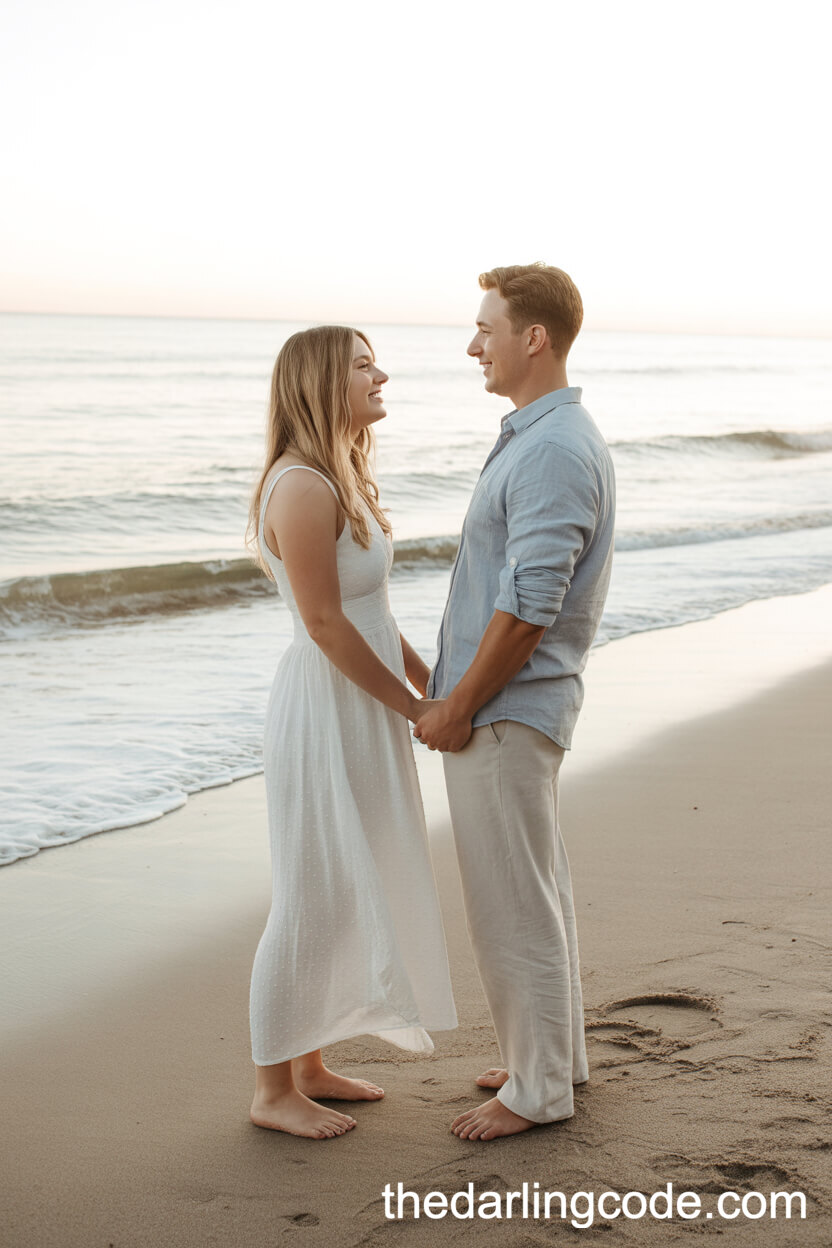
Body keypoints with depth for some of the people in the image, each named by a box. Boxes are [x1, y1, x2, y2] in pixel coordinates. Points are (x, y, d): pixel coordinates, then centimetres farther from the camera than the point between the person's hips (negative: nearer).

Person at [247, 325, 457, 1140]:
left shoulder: (343, 479, 12)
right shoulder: (302, 489, -19)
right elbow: (326, 624, -21)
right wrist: (415, 708, -14)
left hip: (363, 710, 10)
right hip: (326, 712, -10)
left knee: (351, 893, 16)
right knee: (312, 903, -1)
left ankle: (307, 1066, 28)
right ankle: (272, 1090, 12)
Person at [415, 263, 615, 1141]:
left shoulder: (556, 451, -21)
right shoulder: (536, 436, 13)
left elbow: (527, 607, -24)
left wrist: (457, 708, -17)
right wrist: (455, 696, 19)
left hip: (504, 711, -11)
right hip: (505, 704, 11)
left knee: (512, 903, -1)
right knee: (534, 890, 18)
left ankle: (538, 1088, 11)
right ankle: (554, 1054, 31)